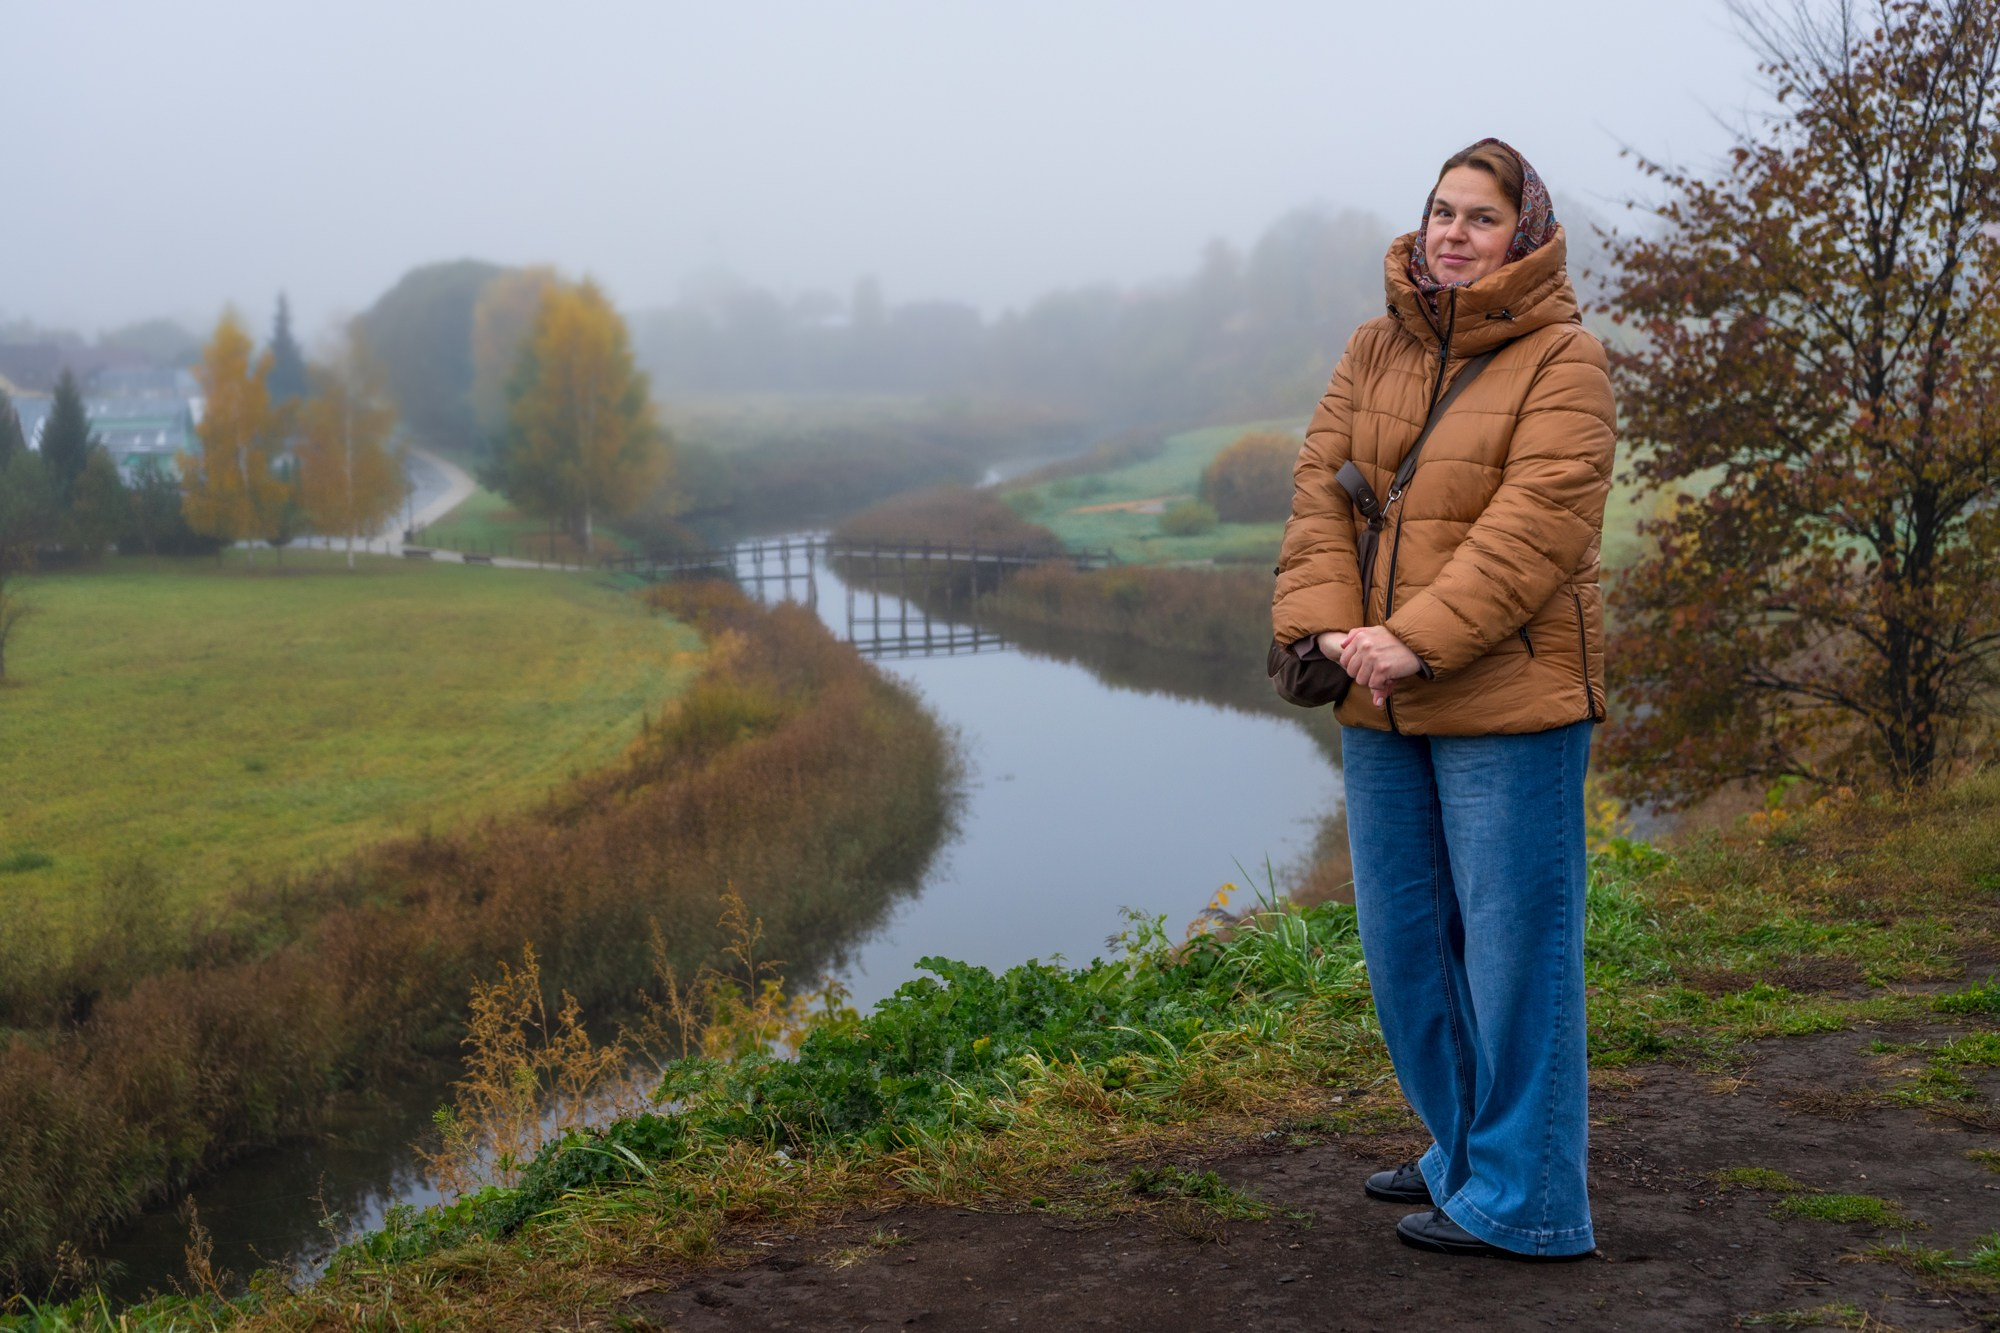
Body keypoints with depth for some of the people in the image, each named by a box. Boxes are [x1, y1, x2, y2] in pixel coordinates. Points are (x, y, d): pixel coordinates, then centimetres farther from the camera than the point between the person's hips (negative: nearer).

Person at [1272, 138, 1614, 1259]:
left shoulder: (1563, 361, -6)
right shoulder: (1376, 349, 12)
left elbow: (1535, 525, -17)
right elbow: (1322, 489, 4)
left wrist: (1420, 638, -24)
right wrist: (1324, 619, -12)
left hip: (1510, 703, -7)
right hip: (1384, 706, 7)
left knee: (1514, 944, -1)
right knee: (1404, 938, 15)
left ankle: (1522, 1198, 10)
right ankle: (1467, 1149, 33)